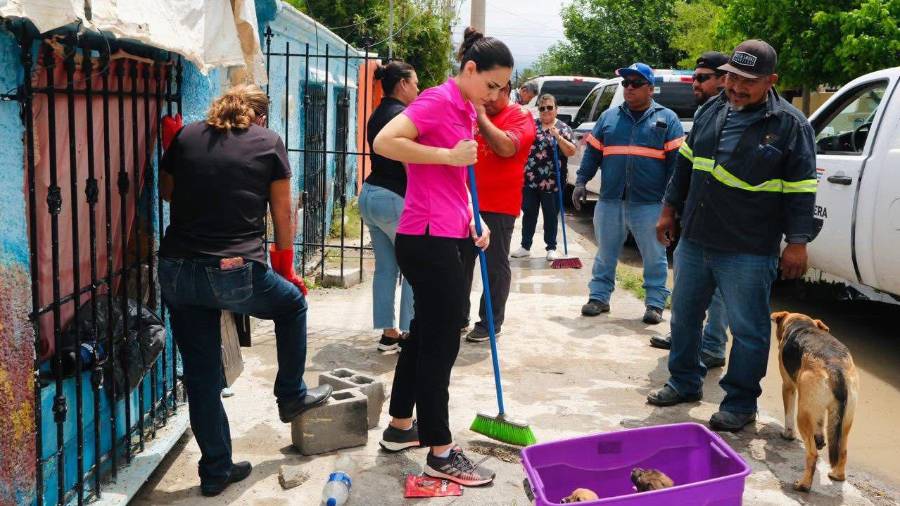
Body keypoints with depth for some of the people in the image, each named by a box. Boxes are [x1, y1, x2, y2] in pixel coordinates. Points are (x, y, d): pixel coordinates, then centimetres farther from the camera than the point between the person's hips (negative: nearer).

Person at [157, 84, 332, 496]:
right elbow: (282, 215, 8)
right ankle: (291, 396, 39)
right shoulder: (269, 143, 4)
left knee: (201, 377, 14)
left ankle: (215, 470, 24)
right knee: (293, 303, 28)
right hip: (235, 273, -3)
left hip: (176, 272, 4)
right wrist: (286, 268, 22)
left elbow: (166, 192, 26)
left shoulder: (186, 137, 11)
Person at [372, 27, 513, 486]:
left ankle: (400, 426, 32)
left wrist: (473, 220, 11)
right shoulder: (439, 100, -13)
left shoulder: (465, 110, 16)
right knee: (441, 341, -3)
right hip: (428, 240, -10)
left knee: (425, 332, 17)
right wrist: (449, 156, -23)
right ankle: (441, 453, 9)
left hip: (442, 238, 10)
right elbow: (384, 142, -25)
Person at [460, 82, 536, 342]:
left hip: (498, 206, -7)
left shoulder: (519, 115, -6)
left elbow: (507, 147, -24)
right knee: (460, 261, 13)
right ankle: (459, 316, 25)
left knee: (495, 266, 2)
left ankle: (491, 323, 12)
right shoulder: (473, 113, 13)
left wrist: (481, 116, -19)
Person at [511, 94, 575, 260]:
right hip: (530, 180, 2)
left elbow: (571, 152, -6)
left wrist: (558, 137, -18)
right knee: (528, 214, 8)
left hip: (552, 182, -2)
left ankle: (551, 248, 17)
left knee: (551, 215, 6)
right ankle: (525, 246, 18)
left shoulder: (563, 128, 2)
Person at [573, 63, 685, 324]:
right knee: (605, 253, 11)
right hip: (610, 201, 3)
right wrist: (581, 182, 4)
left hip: (649, 204, -2)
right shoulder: (609, 117, 11)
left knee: (654, 257, 4)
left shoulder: (667, 119, 4)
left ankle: (655, 303, 13)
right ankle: (599, 296, 21)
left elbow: (676, 160, -1)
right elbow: (592, 152, 13)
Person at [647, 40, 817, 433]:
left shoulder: (790, 124, -8)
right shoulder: (711, 111, 7)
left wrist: (797, 242, -11)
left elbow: (801, 190, -8)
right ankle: (685, 382, 35)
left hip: (748, 252, -6)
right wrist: (670, 209, 17)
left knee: (747, 329, 4)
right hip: (694, 240, 6)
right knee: (684, 315, 17)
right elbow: (686, 163, 17)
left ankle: (740, 404, 18)